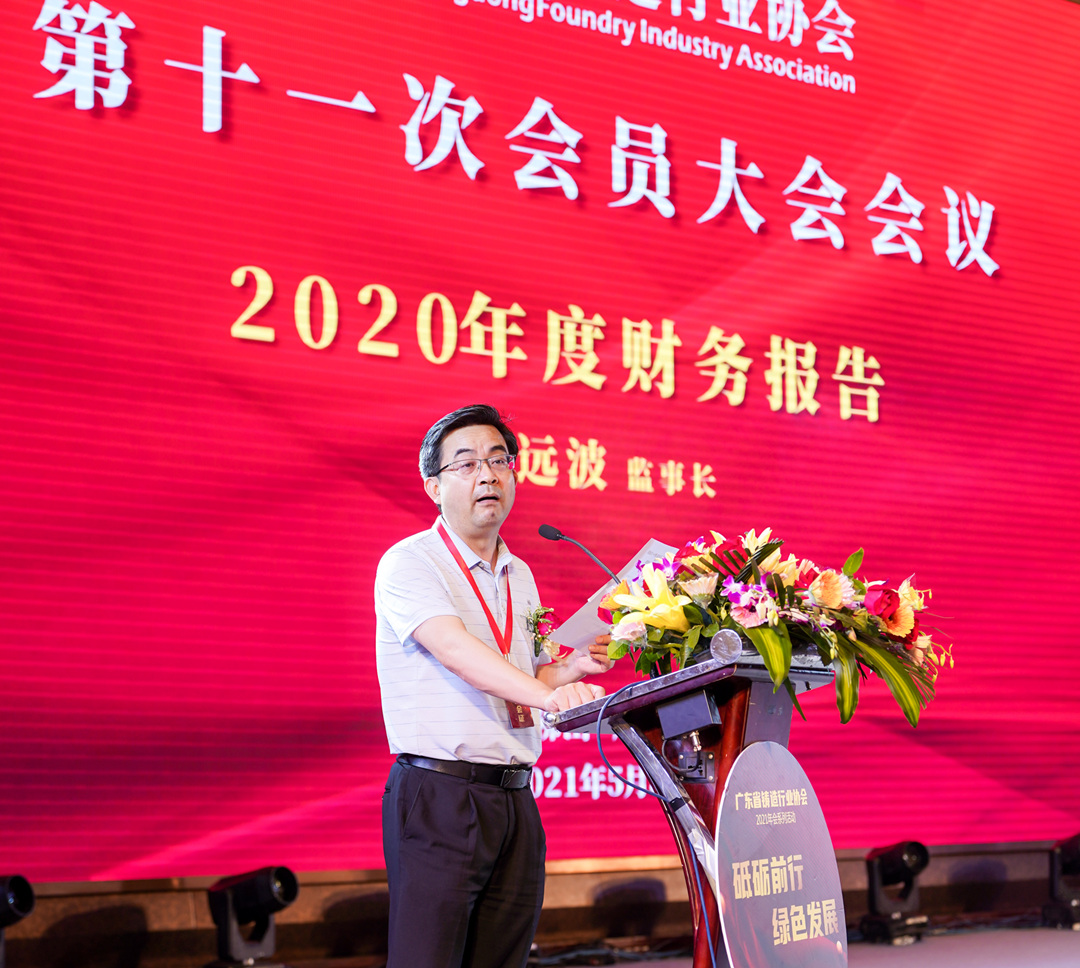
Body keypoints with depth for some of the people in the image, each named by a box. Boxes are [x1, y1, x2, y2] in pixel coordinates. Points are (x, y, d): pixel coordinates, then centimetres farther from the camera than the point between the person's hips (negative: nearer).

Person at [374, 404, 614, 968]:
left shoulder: (519, 576, 17)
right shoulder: (409, 563, -6)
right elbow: (454, 650, -22)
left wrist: (570, 668, 4)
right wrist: (547, 693, -36)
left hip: (513, 800, 7)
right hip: (439, 797, -7)